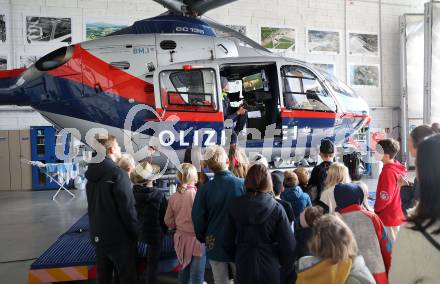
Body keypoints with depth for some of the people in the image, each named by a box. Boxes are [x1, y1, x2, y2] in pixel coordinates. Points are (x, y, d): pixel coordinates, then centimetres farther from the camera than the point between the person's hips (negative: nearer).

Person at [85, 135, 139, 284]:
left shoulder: (92, 173, 4)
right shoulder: (118, 173, -20)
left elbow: (93, 205, 12)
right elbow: (128, 208, -20)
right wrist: (136, 232, -9)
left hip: (98, 235, 7)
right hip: (120, 236, -7)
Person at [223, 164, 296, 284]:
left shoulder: (235, 206, -8)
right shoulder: (277, 209, -13)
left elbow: (228, 242, -2)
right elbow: (288, 245, -12)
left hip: (244, 269, 1)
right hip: (271, 269, -1)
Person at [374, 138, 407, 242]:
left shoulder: (388, 172, -24)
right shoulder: (398, 167, 4)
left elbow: (385, 198, -24)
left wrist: (376, 208, -7)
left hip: (390, 218, -9)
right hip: (399, 215, 9)